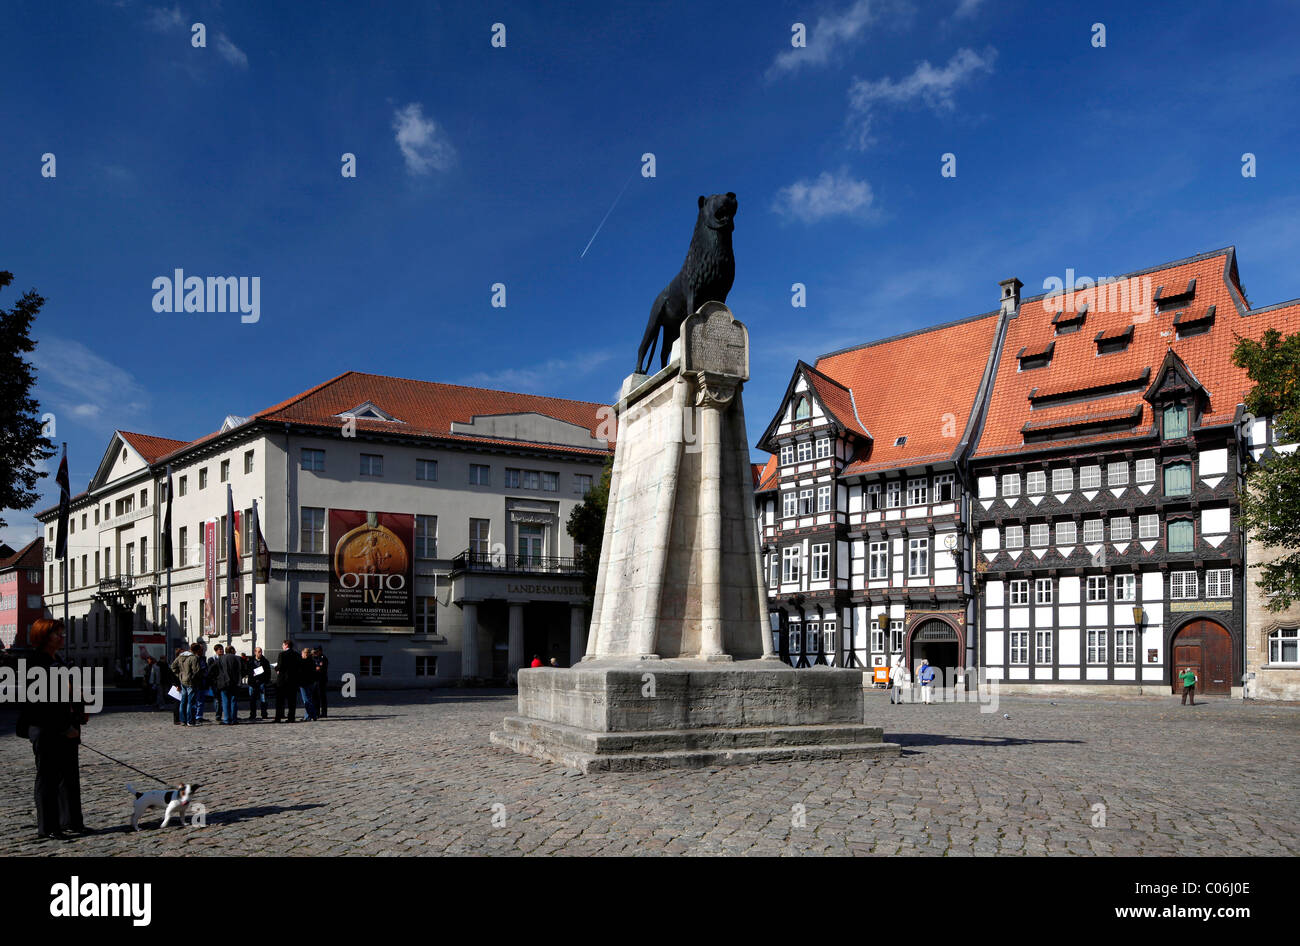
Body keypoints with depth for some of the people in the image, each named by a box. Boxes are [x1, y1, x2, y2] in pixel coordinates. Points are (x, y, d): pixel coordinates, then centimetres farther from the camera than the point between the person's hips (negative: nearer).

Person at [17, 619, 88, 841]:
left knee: (70, 775, 12)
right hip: (46, 731, -9)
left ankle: (70, 821, 21)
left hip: (66, 730, 9)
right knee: (48, 778, 0)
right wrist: (64, 728, -18)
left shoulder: (58, 662, 15)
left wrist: (80, 713, 6)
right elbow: (43, 702, -18)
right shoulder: (36, 663, -13)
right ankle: (47, 829, 9)